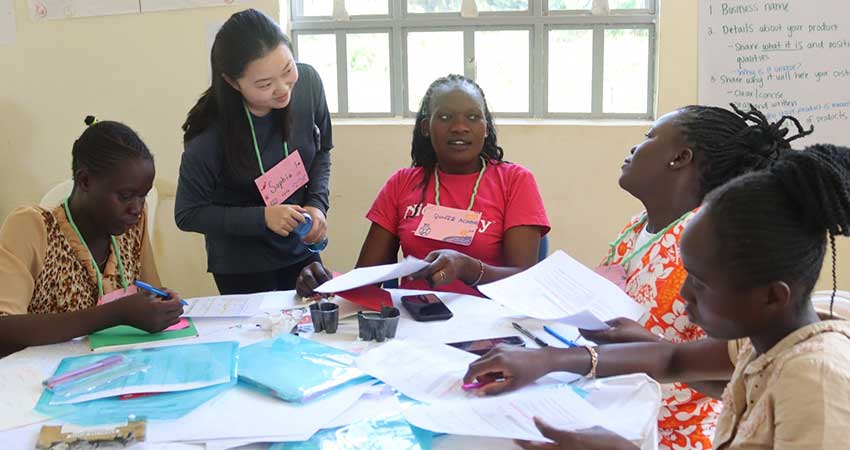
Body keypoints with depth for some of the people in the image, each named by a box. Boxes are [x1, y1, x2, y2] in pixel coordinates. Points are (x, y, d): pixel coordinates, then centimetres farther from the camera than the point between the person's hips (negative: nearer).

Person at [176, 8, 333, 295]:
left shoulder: (308, 83, -16)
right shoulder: (210, 134, -27)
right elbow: (188, 214, -14)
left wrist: (317, 204, -12)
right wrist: (262, 218, -23)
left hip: (300, 250, 4)